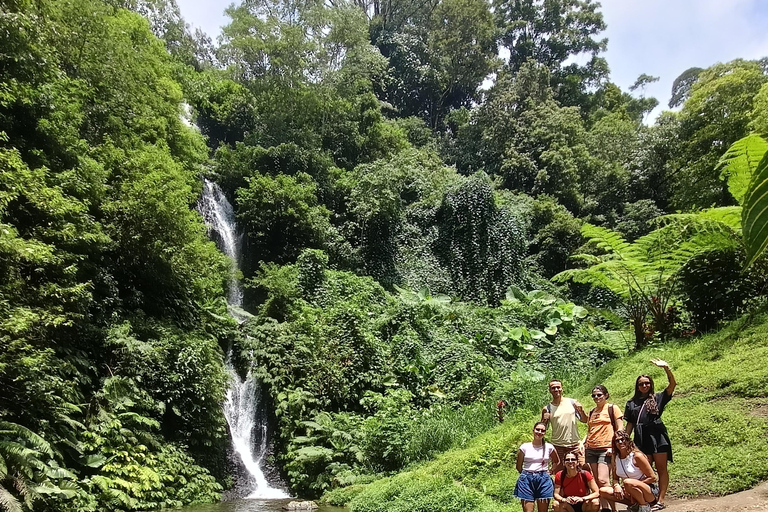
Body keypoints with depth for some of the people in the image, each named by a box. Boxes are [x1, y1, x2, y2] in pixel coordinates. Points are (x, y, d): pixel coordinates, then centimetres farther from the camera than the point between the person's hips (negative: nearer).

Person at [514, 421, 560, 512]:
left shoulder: (549, 447, 4)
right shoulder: (525, 447, 2)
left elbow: (557, 462, 21)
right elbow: (519, 467, 10)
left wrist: (550, 471, 11)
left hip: (544, 480, 1)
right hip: (527, 480, -1)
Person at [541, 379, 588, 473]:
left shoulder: (572, 402, 5)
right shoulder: (547, 409, 3)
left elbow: (585, 420, 8)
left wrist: (581, 411, -12)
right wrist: (545, 419, -13)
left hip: (575, 444, 0)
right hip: (558, 446, 0)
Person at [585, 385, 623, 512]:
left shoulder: (612, 408, 1)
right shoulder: (592, 412, 18)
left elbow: (620, 429, -3)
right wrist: (584, 444, 10)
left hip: (605, 449, -6)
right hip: (591, 449, 6)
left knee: (603, 480, -15)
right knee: (596, 482, 2)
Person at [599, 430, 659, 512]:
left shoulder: (637, 456, -15)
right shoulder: (615, 458, 1)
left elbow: (653, 478, -13)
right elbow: (615, 479, 9)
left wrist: (635, 484, -21)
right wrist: (616, 485, -15)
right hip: (629, 493, 6)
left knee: (627, 482, -37)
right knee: (603, 491, -13)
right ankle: (634, 504, -3)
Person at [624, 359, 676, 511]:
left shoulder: (658, 398, 7)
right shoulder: (631, 403, 14)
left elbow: (672, 384, -6)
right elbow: (630, 424, 15)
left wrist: (666, 368, -20)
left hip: (657, 436, -2)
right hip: (641, 439, 2)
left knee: (661, 468, 0)